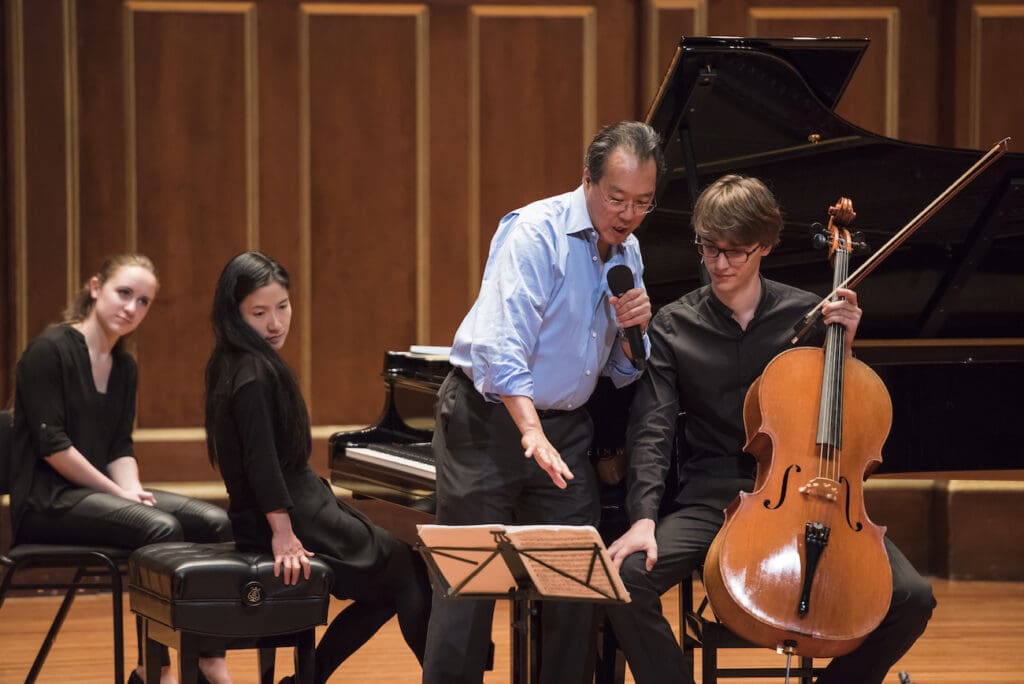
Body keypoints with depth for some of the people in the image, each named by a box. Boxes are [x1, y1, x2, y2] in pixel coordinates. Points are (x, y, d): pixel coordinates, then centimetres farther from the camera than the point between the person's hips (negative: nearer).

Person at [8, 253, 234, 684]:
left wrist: (133, 489, -10)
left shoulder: (124, 367, 14)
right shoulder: (50, 350, -11)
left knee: (216, 523, -13)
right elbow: (51, 443, -16)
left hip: (98, 492, 8)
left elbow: (120, 447, 12)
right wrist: (119, 493, -16)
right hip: (46, 501, -8)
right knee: (161, 528, -31)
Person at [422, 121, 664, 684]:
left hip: (564, 429, 7)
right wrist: (532, 432, -38)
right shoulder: (537, 234, -15)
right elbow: (501, 349, -26)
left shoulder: (627, 255, 8)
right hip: (489, 421, -7)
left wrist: (634, 330, -7)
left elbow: (623, 374, 15)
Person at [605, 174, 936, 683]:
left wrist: (844, 344, -3)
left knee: (912, 598, -20)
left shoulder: (807, 315, 7)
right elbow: (651, 430, -4)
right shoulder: (673, 326, 5)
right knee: (626, 578, -30)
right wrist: (643, 516, -20)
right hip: (712, 501, -1)